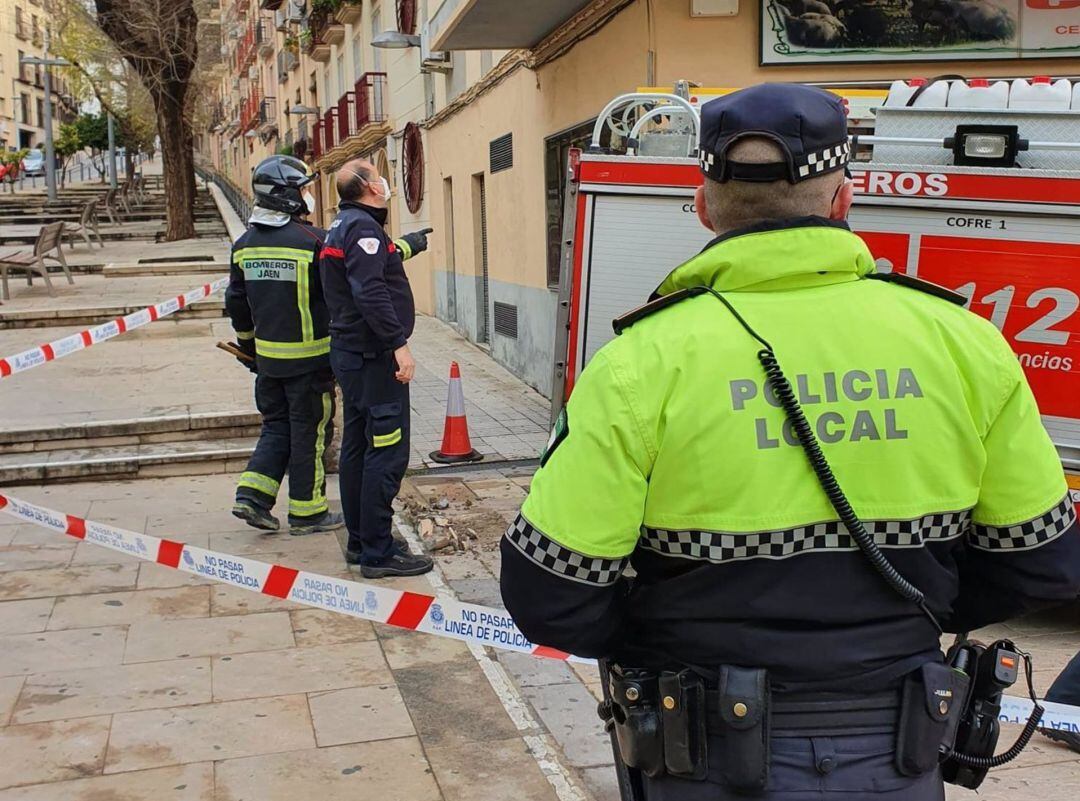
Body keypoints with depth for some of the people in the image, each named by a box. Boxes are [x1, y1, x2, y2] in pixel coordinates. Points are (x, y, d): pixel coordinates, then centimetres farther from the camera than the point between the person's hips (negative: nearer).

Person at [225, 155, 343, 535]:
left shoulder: (244, 243, 6)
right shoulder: (313, 241, -15)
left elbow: (237, 303, 13)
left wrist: (248, 347, 24)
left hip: (267, 357, 6)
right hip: (309, 358, -6)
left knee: (277, 426, 19)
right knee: (310, 432, 5)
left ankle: (252, 495, 9)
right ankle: (307, 513, 13)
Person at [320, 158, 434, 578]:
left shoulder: (343, 225, 16)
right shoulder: (362, 226, -16)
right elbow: (370, 292, -26)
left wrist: (407, 245, 41)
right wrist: (399, 344, -27)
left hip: (351, 354, 11)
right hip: (375, 356, -11)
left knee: (357, 448, 15)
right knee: (387, 452, -8)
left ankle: (360, 541, 25)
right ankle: (378, 552, -4)